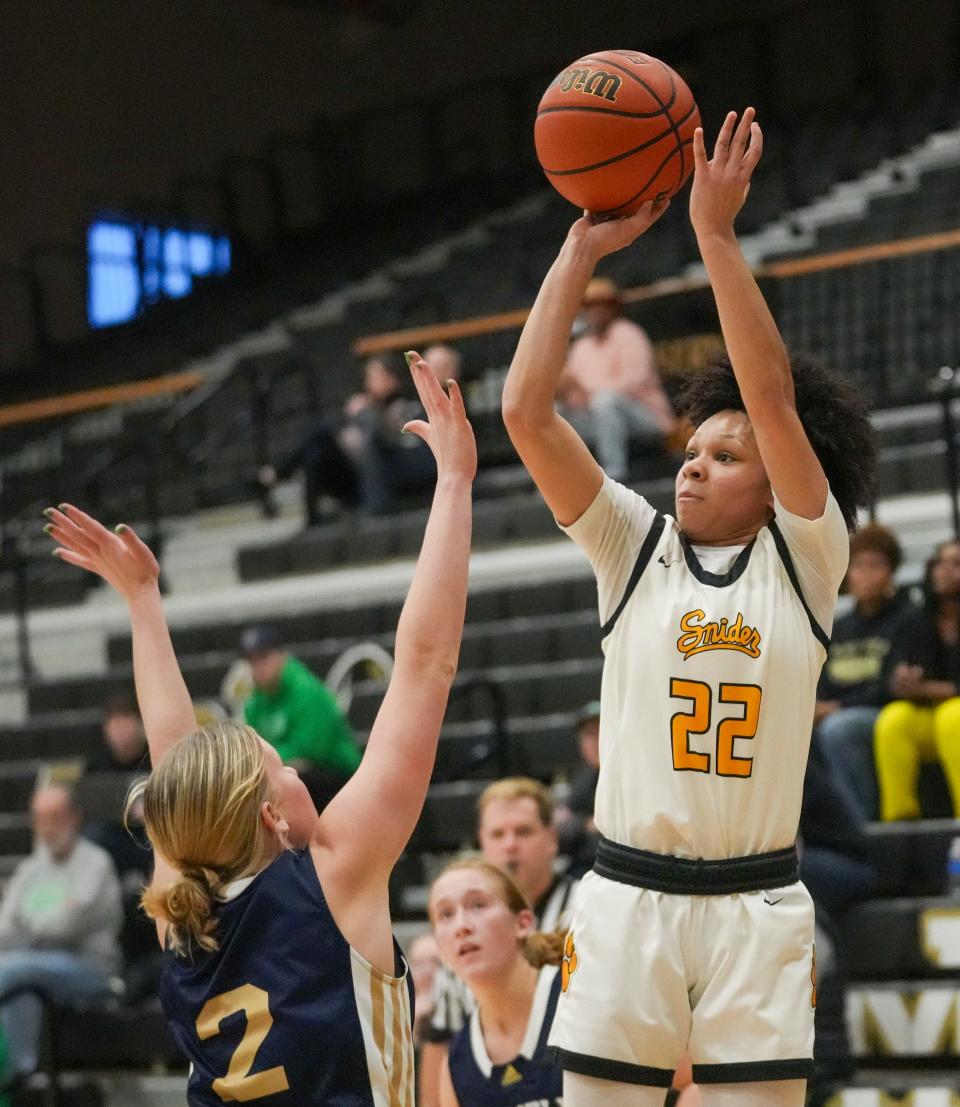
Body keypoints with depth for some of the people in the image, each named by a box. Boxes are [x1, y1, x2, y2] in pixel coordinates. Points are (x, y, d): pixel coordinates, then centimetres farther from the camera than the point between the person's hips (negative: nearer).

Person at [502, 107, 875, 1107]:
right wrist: (580, 250, -2)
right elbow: (525, 411, -1)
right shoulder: (634, 548, 8)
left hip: (757, 907, -1)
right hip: (627, 899, 2)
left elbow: (772, 396, -11)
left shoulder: (804, 557, 2)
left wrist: (715, 231, -14)